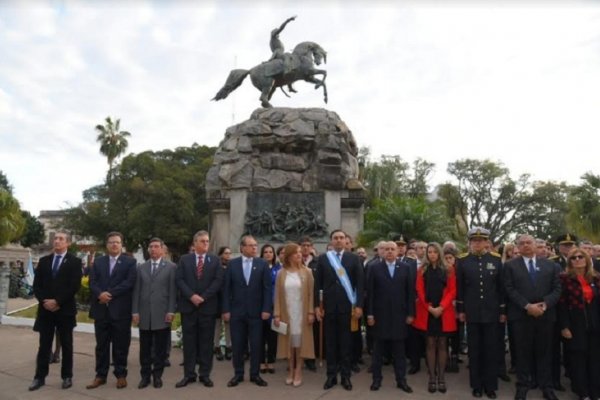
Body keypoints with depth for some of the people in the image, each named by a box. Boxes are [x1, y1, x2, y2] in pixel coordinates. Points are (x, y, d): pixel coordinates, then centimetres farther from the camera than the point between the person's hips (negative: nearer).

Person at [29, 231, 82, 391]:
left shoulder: (74, 262, -2)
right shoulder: (43, 261, 11)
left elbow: (74, 286, -10)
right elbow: (36, 284, 7)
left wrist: (57, 301, -15)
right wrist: (44, 301, -8)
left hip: (65, 309, -3)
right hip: (45, 309, 3)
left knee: (67, 345, 6)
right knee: (44, 345, 8)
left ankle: (67, 376, 15)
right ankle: (40, 377, 17)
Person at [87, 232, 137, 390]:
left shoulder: (130, 262, 1)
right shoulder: (98, 261, 13)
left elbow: (129, 282, -11)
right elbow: (92, 282, 3)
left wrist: (110, 293, -16)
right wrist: (100, 294, -16)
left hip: (121, 310, -3)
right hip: (101, 309, 3)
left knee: (120, 345, 4)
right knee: (101, 345, 11)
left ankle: (121, 375, 16)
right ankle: (100, 375, 22)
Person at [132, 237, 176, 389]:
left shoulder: (171, 267, 1)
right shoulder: (141, 268, 11)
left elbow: (172, 291, -3)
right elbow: (136, 291, 8)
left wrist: (171, 311, -9)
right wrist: (135, 311, 1)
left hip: (162, 314, -2)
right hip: (144, 314, 3)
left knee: (160, 348, 5)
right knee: (145, 348, 8)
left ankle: (157, 375, 18)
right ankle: (145, 375, 19)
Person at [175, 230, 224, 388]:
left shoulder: (215, 260, 5)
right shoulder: (184, 259, 7)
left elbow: (218, 281, -4)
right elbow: (179, 280, -2)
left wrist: (203, 297, -12)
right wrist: (191, 296, -14)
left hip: (208, 306, 0)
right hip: (188, 305, 1)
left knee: (206, 342, 5)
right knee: (189, 342, 6)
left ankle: (205, 375, 15)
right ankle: (189, 374, 16)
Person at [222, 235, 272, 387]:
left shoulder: (262, 264, 0)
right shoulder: (232, 264, 1)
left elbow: (267, 288, -2)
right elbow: (227, 288, 1)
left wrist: (266, 309, -8)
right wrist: (226, 310, -5)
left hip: (256, 311, 0)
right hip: (236, 311, 0)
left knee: (256, 345, 6)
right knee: (237, 345, 9)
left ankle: (255, 374, 20)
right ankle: (238, 374, 23)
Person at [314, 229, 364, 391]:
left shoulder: (353, 258, 2)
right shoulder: (322, 258, 3)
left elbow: (360, 283, 0)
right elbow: (318, 284, 3)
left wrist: (359, 305, -7)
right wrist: (316, 306, -2)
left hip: (347, 306, -1)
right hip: (328, 306, 1)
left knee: (345, 342, 7)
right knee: (330, 342, 9)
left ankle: (345, 376, 18)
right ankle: (331, 375, 19)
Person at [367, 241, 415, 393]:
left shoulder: (406, 268, 3)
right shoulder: (375, 268, 1)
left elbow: (410, 292, 2)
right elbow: (370, 292, -1)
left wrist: (410, 313, -2)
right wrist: (370, 313, -6)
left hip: (399, 314, 1)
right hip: (380, 314, 0)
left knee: (399, 349, 9)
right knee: (378, 349, 9)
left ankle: (401, 380, 20)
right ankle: (377, 378, 20)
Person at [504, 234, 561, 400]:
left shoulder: (551, 265, 8)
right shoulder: (510, 266, 1)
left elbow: (557, 289, 2)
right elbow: (510, 290, -5)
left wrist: (545, 304, -13)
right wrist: (527, 306, -16)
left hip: (546, 315, 2)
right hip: (521, 316, -2)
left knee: (544, 352, 10)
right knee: (523, 352, 6)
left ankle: (546, 386, 23)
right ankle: (523, 386, 17)